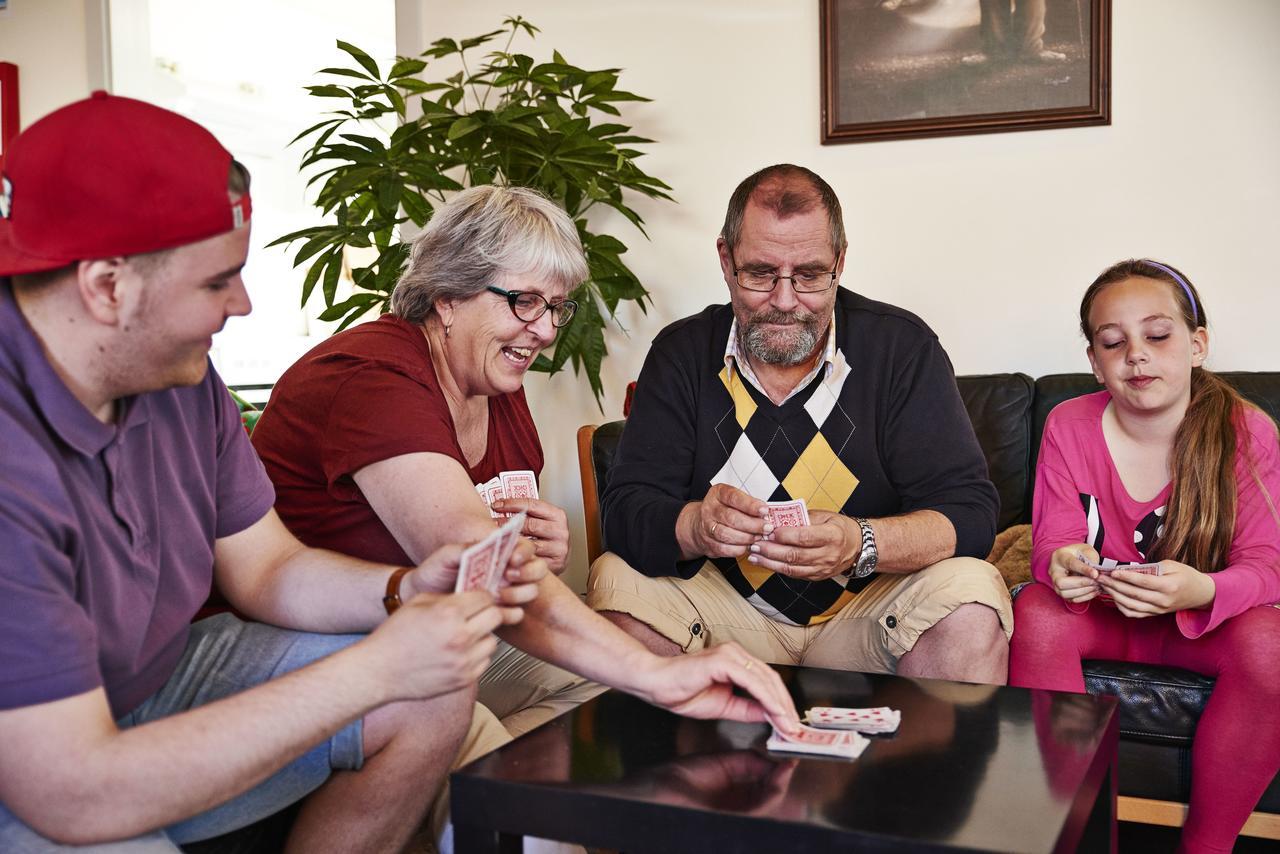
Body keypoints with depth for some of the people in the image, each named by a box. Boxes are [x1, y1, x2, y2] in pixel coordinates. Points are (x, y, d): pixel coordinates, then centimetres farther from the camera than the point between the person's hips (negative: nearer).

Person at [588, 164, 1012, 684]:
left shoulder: (902, 347, -7)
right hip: (727, 606, 2)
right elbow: (626, 509, -9)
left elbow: (970, 511, -13)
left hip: (871, 607, -1)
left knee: (971, 595, -29)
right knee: (615, 582, -23)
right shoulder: (682, 354, -2)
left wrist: (860, 544, -33)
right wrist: (695, 526, -33)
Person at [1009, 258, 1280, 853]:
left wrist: (1201, 590, -38)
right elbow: (1054, 542, -9)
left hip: (1204, 619, 0)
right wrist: (1063, 567, -36)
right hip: (1099, 613, 1)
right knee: (1036, 611, -30)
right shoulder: (1069, 426, -8)